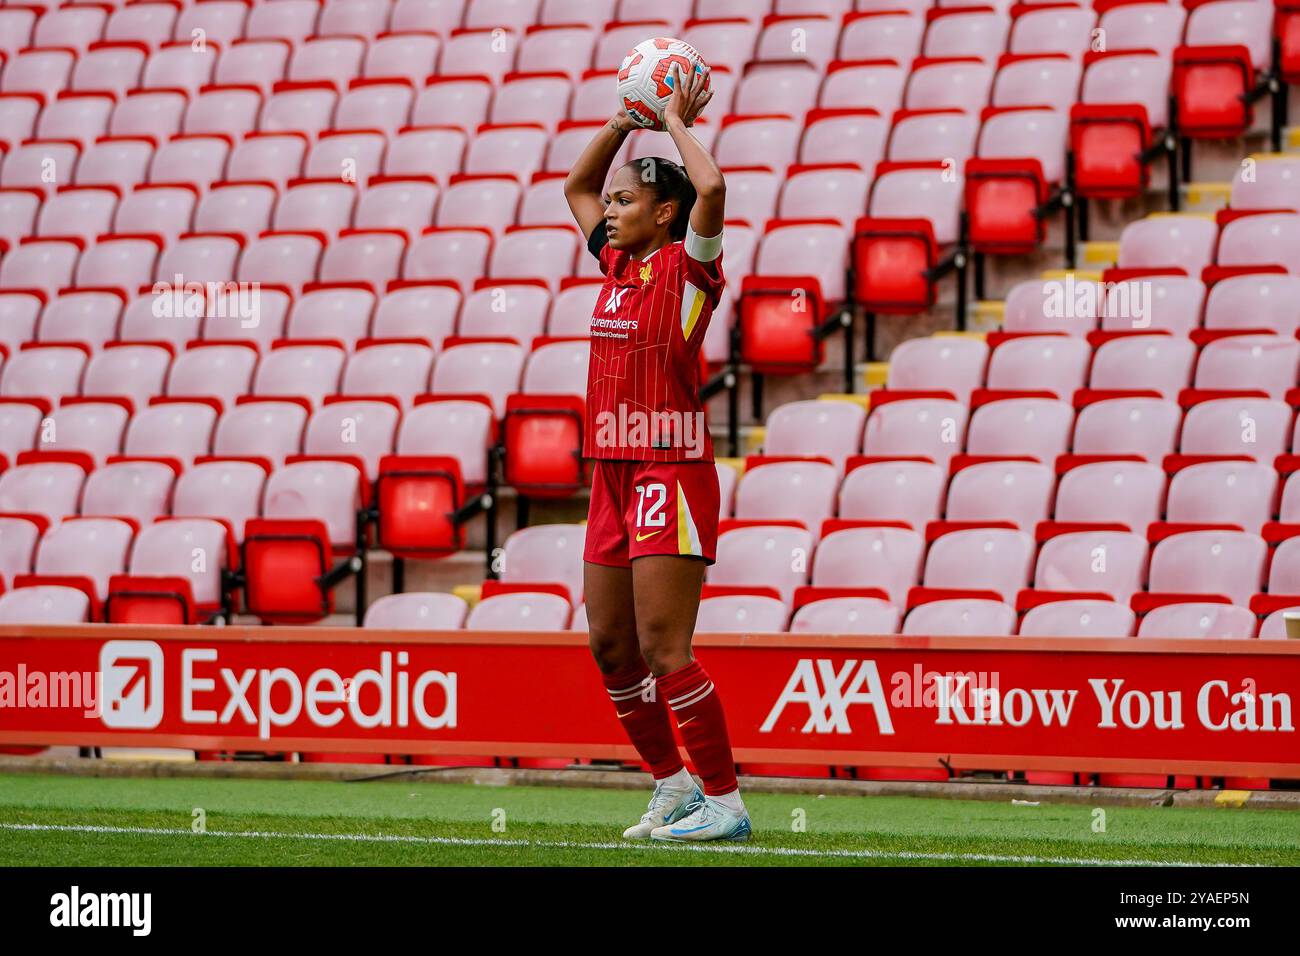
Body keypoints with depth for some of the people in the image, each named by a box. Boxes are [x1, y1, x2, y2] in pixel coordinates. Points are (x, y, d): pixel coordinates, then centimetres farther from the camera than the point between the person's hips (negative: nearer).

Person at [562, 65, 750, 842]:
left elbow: (712, 188, -25)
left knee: (663, 651, -12)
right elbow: (576, 186, 29)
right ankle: (674, 786, 20)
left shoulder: (687, 265, -6)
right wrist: (626, 121, 18)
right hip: (614, 474, 8)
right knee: (611, 647, 10)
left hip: (672, 471, -8)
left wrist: (677, 122, -10)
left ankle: (725, 802, -8)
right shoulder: (619, 263, 14)